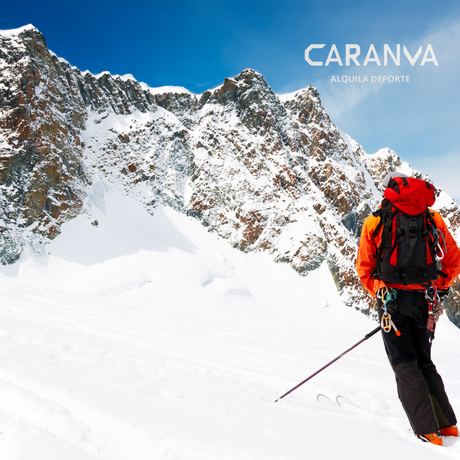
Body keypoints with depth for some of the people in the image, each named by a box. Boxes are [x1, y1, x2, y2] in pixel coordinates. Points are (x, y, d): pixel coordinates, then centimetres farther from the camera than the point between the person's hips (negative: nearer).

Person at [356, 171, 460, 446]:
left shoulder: (375, 221, -1)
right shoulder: (433, 218, 7)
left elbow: (364, 269, 2)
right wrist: (438, 289, 19)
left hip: (393, 300, -3)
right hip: (424, 300, 4)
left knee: (405, 366, 4)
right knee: (424, 362, 19)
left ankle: (428, 434, -2)